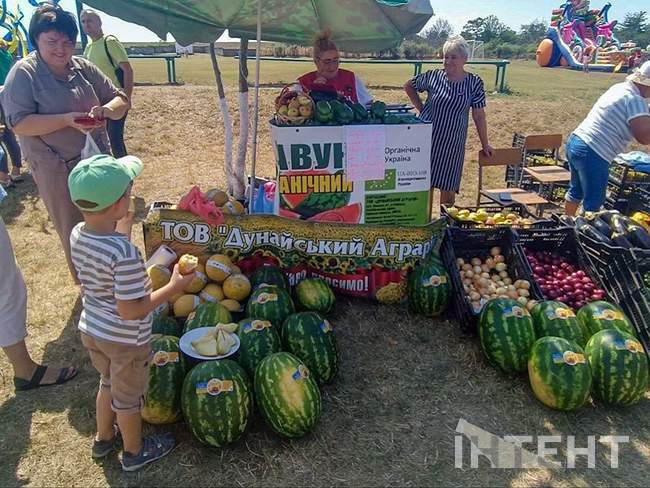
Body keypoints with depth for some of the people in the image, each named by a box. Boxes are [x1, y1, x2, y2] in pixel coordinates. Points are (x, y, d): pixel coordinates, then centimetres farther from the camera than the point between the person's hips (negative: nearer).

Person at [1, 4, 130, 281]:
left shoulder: (83, 68, 3)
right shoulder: (23, 73, -9)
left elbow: (121, 101, 3)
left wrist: (108, 109, -20)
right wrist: (67, 119, -27)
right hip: (58, 170, -4)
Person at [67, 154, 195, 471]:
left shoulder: (77, 234, -10)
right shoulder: (125, 253, -34)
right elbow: (130, 310, -29)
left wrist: (122, 232, 12)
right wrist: (174, 287, -23)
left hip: (90, 329, 7)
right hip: (125, 341, -7)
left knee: (108, 383, 31)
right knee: (128, 396, 18)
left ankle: (103, 439, 54)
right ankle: (134, 453, 43)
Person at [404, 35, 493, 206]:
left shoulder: (474, 83, -3)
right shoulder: (433, 76, -3)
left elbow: (479, 116, 1)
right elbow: (409, 86, 12)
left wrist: (485, 144, 5)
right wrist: (421, 108, 3)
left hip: (452, 143, 0)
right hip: (427, 139, 0)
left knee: (448, 186, 8)